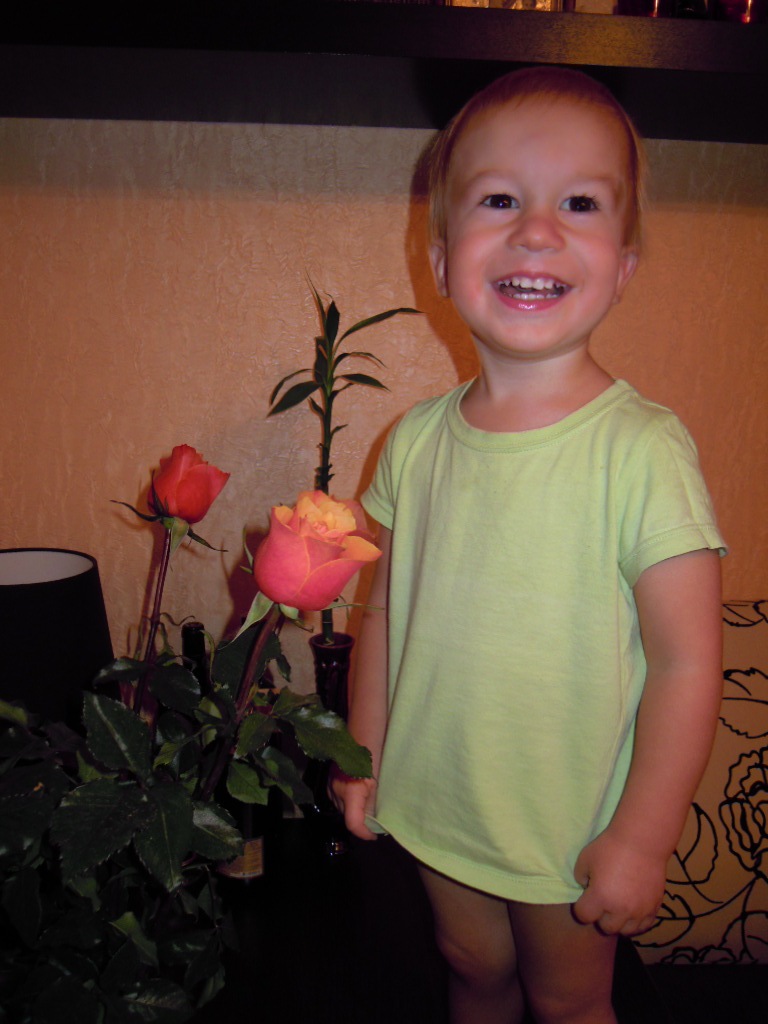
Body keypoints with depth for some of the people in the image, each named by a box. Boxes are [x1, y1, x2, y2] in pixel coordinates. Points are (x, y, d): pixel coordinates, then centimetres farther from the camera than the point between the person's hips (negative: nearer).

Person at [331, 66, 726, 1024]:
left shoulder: (642, 449, -23)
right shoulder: (416, 439, -7)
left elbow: (687, 664, -19)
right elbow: (385, 607, 3)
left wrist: (640, 841, -14)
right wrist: (362, 754, 8)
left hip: (570, 831, -4)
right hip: (434, 805, 4)